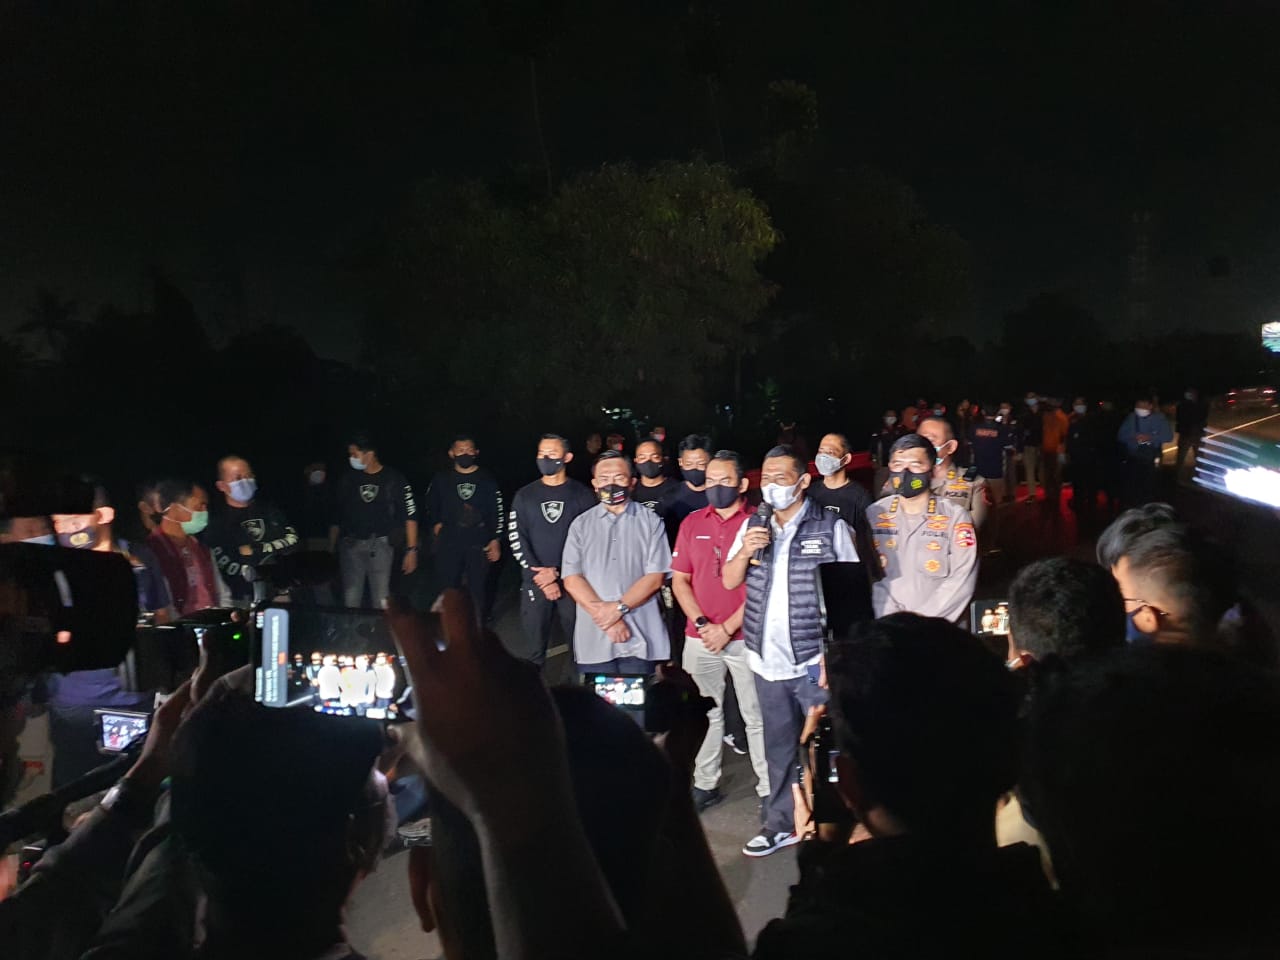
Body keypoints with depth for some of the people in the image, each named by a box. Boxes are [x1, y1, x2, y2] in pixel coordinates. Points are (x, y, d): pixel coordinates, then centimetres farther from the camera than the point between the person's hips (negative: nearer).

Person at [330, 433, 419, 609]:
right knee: (350, 601, 2)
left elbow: (410, 516, -1)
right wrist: (331, 549, 9)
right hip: (351, 544, 3)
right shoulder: (348, 478, 8)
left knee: (381, 601, -3)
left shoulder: (394, 479, -1)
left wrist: (411, 550, -7)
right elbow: (336, 517, 13)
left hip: (380, 544, -3)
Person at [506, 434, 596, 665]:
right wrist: (542, 578, -6)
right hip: (534, 583, 1)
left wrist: (557, 573, -10)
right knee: (533, 649, 2)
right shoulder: (525, 495, 9)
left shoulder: (581, 494, 4)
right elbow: (516, 539, 3)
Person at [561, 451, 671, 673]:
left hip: (639, 639, -1)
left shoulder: (650, 522, 4)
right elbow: (571, 579, 0)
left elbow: (655, 577, -3)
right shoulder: (581, 525, 9)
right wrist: (603, 614, -12)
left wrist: (619, 607, -14)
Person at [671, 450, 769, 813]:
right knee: (704, 714, 13)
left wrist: (728, 628, -11)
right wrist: (702, 624, -6)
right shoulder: (692, 523, 7)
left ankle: (769, 791, 14)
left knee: (756, 717, 4)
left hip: (745, 637, -3)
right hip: (699, 639, 4)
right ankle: (705, 784, 25)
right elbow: (679, 579, 7)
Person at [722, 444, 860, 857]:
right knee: (779, 745, 16)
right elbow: (730, 581, 7)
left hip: (816, 659, -4)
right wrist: (746, 551, -13)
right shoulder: (753, 526, 7)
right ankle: (780, 823, 29)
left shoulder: (831, 527, -6)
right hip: (768, 660, 4)